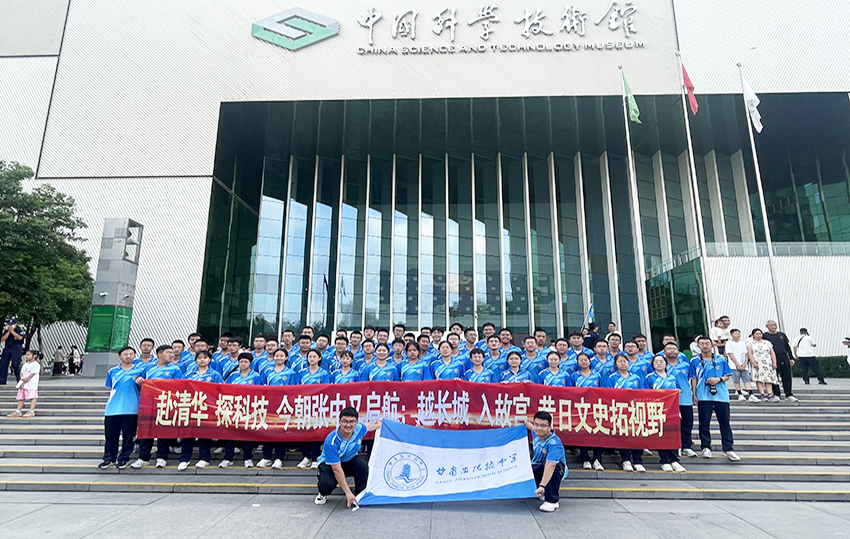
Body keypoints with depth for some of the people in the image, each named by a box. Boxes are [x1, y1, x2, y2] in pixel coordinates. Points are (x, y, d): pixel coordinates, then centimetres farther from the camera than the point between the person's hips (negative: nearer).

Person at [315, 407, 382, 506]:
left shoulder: (359, 428, -21)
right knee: (328, 484, -35)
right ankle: (323, 494, 5)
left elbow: (367, 426, 8)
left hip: (348, 461, 4)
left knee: (362, 464, -29)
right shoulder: (331, 441, -35)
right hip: (329, 464, -4)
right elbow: (337, 469, -33)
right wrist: (348, 492, -32)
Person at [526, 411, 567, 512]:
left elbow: (550, 466, -47)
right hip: (539, 469, 8)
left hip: (557, 471, -8)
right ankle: (544, 492, 15)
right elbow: (529, 425, 18)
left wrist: (542, 486, -55)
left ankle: (552, 501, -26)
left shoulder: (554, 443, -34)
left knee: (550, 463, -40)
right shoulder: (536, 433, -12)